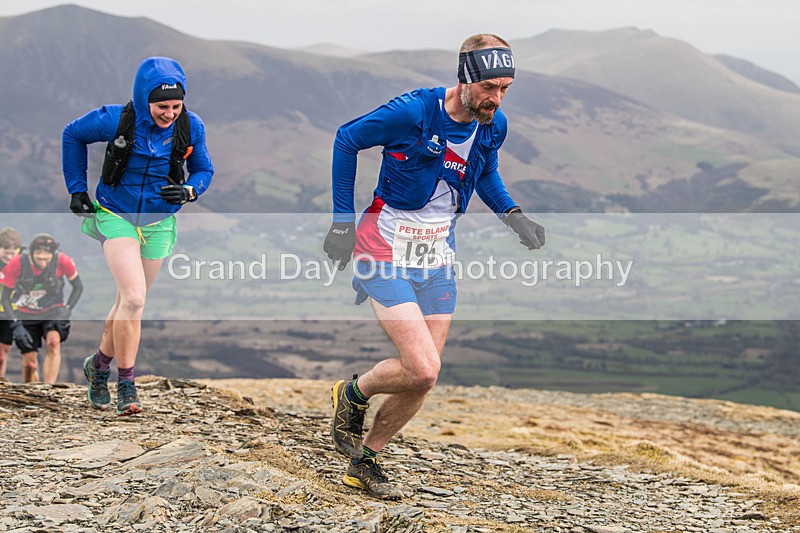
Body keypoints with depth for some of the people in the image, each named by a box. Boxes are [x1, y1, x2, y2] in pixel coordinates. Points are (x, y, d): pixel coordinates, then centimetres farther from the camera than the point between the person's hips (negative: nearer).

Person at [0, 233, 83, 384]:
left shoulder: (62, 261, -22)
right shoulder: (17, 264, -23)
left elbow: (78, 287, -3)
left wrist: (67, 310, -15)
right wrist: (16, 324, -21)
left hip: (53, 311, 0)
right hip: (26, 315, 0)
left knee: (54, 343, -30)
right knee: (30, 364, -4)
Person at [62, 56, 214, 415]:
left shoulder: (191, 127, -10)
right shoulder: (117, 120, -16)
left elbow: (204, 170, 5)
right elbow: (73, 135, 3)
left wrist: (189, 191, -17)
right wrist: (76, 188, 1)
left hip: (158, 224, 3)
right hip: (115, 217, -3)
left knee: (130, 302, 12)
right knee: (133, 298, -19)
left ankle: (100, 364, 37)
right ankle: (126, 385, -8)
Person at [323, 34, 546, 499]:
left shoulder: (493, 126, -2)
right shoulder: (412, 112, -21)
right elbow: (347, 140, -7)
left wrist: (512, 214, 2)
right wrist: (343, 220, -6)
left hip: (437, 260, 6)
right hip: (387, 253, -6)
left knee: (423, 378, 4)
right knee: (423, 369, -17)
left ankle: (365, 463, 23)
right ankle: (353, 395, 14)